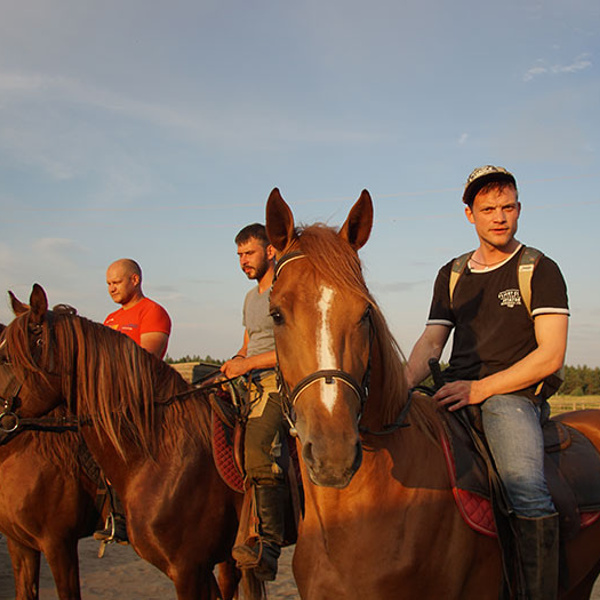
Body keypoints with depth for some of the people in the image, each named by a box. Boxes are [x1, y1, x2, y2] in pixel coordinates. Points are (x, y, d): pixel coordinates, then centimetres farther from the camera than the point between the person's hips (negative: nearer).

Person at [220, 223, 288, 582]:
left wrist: (249, 364, -15)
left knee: (258, 448, -30)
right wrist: (237, 362, 10)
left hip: (282, 382, -10)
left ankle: (269, 546, -35)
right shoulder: (251, 298, 25)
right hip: (253, 387, 10)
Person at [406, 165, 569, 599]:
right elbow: (431, 342, 15)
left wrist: (482, 388, -14)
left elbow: (551, 355, -5)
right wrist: (402, 385, -7)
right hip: (455, 396, 5)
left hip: (512, 395, -5)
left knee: (528, 492, -30)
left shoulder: (540, 271, 3)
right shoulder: (452, 275, 18)